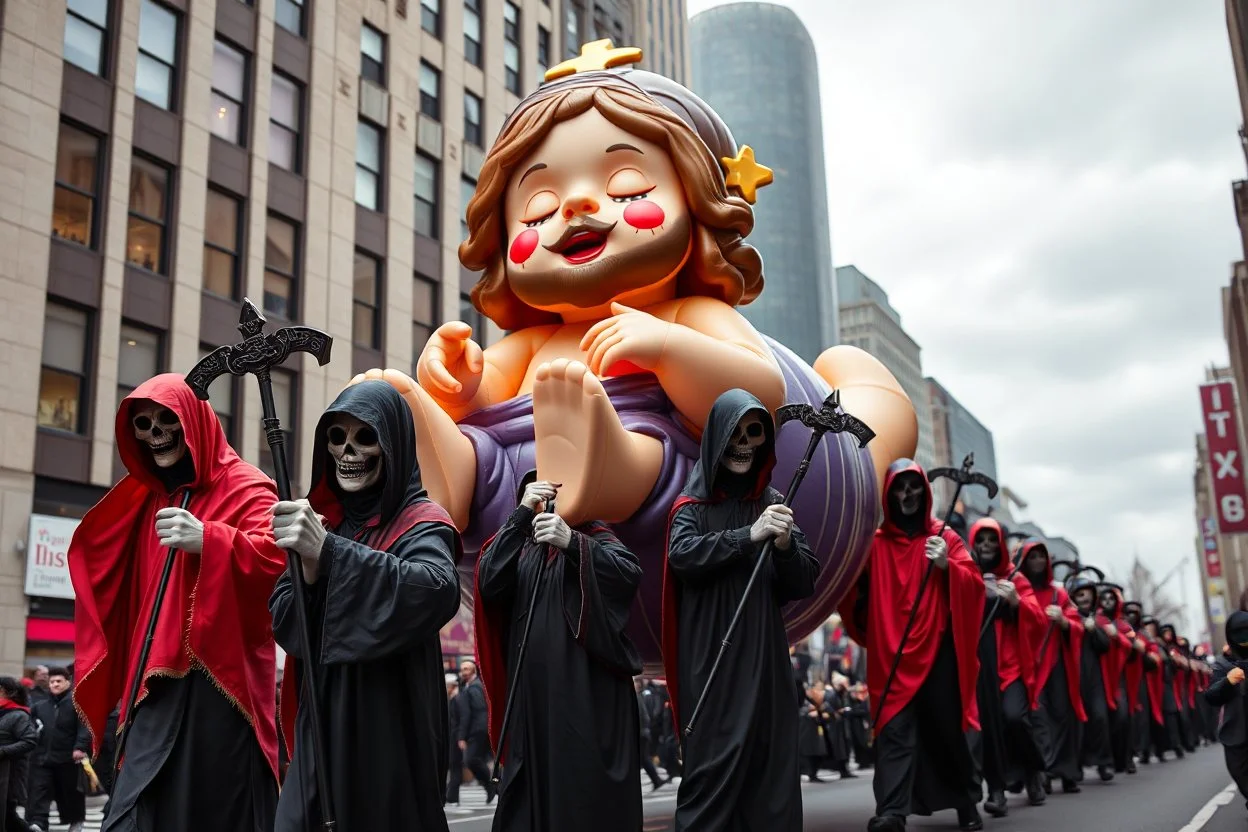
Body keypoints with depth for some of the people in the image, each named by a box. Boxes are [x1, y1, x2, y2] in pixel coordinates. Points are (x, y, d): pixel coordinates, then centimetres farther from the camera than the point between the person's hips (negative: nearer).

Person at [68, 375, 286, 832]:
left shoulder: (244, 488, -3)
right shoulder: (146, 498, 20)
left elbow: (277, 560, -21)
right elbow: (115, 586, 30)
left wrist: (207, 539, -32)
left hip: (219, 682, -6)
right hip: (158, 685, 7)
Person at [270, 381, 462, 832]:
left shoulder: (420, 521, -7)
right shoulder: (319, 519, 11)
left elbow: (438, 592, -28)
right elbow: (281, 620, 5)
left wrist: (329, 550, -33)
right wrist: (310, 571, -16)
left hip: (387, 729, -5)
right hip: (319, 726, 5)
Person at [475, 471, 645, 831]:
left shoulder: (596, 537, 9)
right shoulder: (519, 546, 18)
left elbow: (631, 575, -11)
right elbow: (489, 584, -3)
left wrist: (572, 543, -24)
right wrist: (521, 515, -9)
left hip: (589, 690, -3)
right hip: (533, 693, 3)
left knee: (591, 796, -8)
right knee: (529, 796, 1)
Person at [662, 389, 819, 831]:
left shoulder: (773, 503, 10)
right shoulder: (693, 503, 1)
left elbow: (804, 583, 5)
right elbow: (682, 554, -18)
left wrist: (785, 545, -15)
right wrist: (750, 536, -25)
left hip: (766, 660, 4)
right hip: (711, 661, -3)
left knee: (772, 767, 3)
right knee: (714, 765, -4)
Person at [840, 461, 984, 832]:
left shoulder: (945, 538, 10)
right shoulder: (874, 543, 8)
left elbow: (975, 585, 1)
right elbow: (853, 591, 4)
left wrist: (947, 565, -16)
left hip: (938, 651, 1)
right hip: (891, 654, -1)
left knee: (947, 727, 8)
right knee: (894, 729, -9)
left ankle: (966, 801, 27)